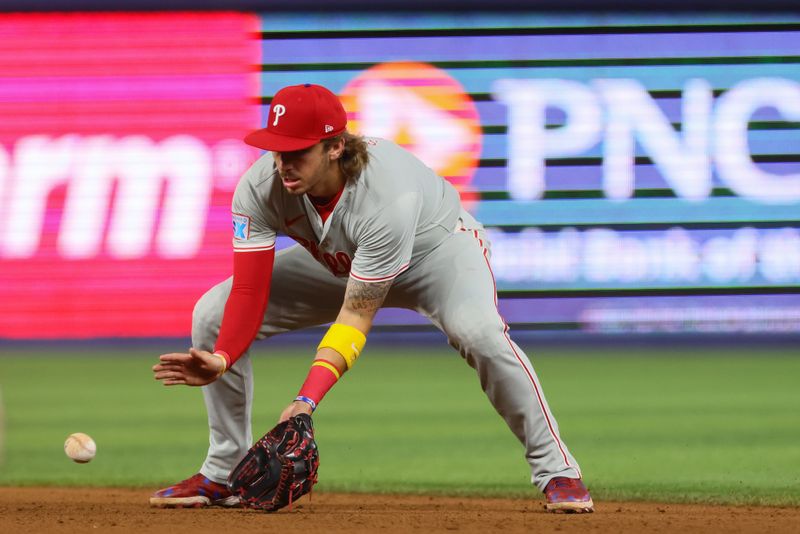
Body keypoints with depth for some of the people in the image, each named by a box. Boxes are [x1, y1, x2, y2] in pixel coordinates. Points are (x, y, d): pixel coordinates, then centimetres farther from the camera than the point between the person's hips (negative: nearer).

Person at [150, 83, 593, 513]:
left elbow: (356, 316, -37)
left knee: (478, 331, -37)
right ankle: (224, 475, 4)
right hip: (336, 262, 5)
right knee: (213, 315, -9)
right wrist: (221, 360, -45)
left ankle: (555, 471, -21)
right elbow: (249, 294, -26)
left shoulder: (387, 196, -41)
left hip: (436, 247, -5)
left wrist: (308, 400, -46)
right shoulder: (260, 187, -28)